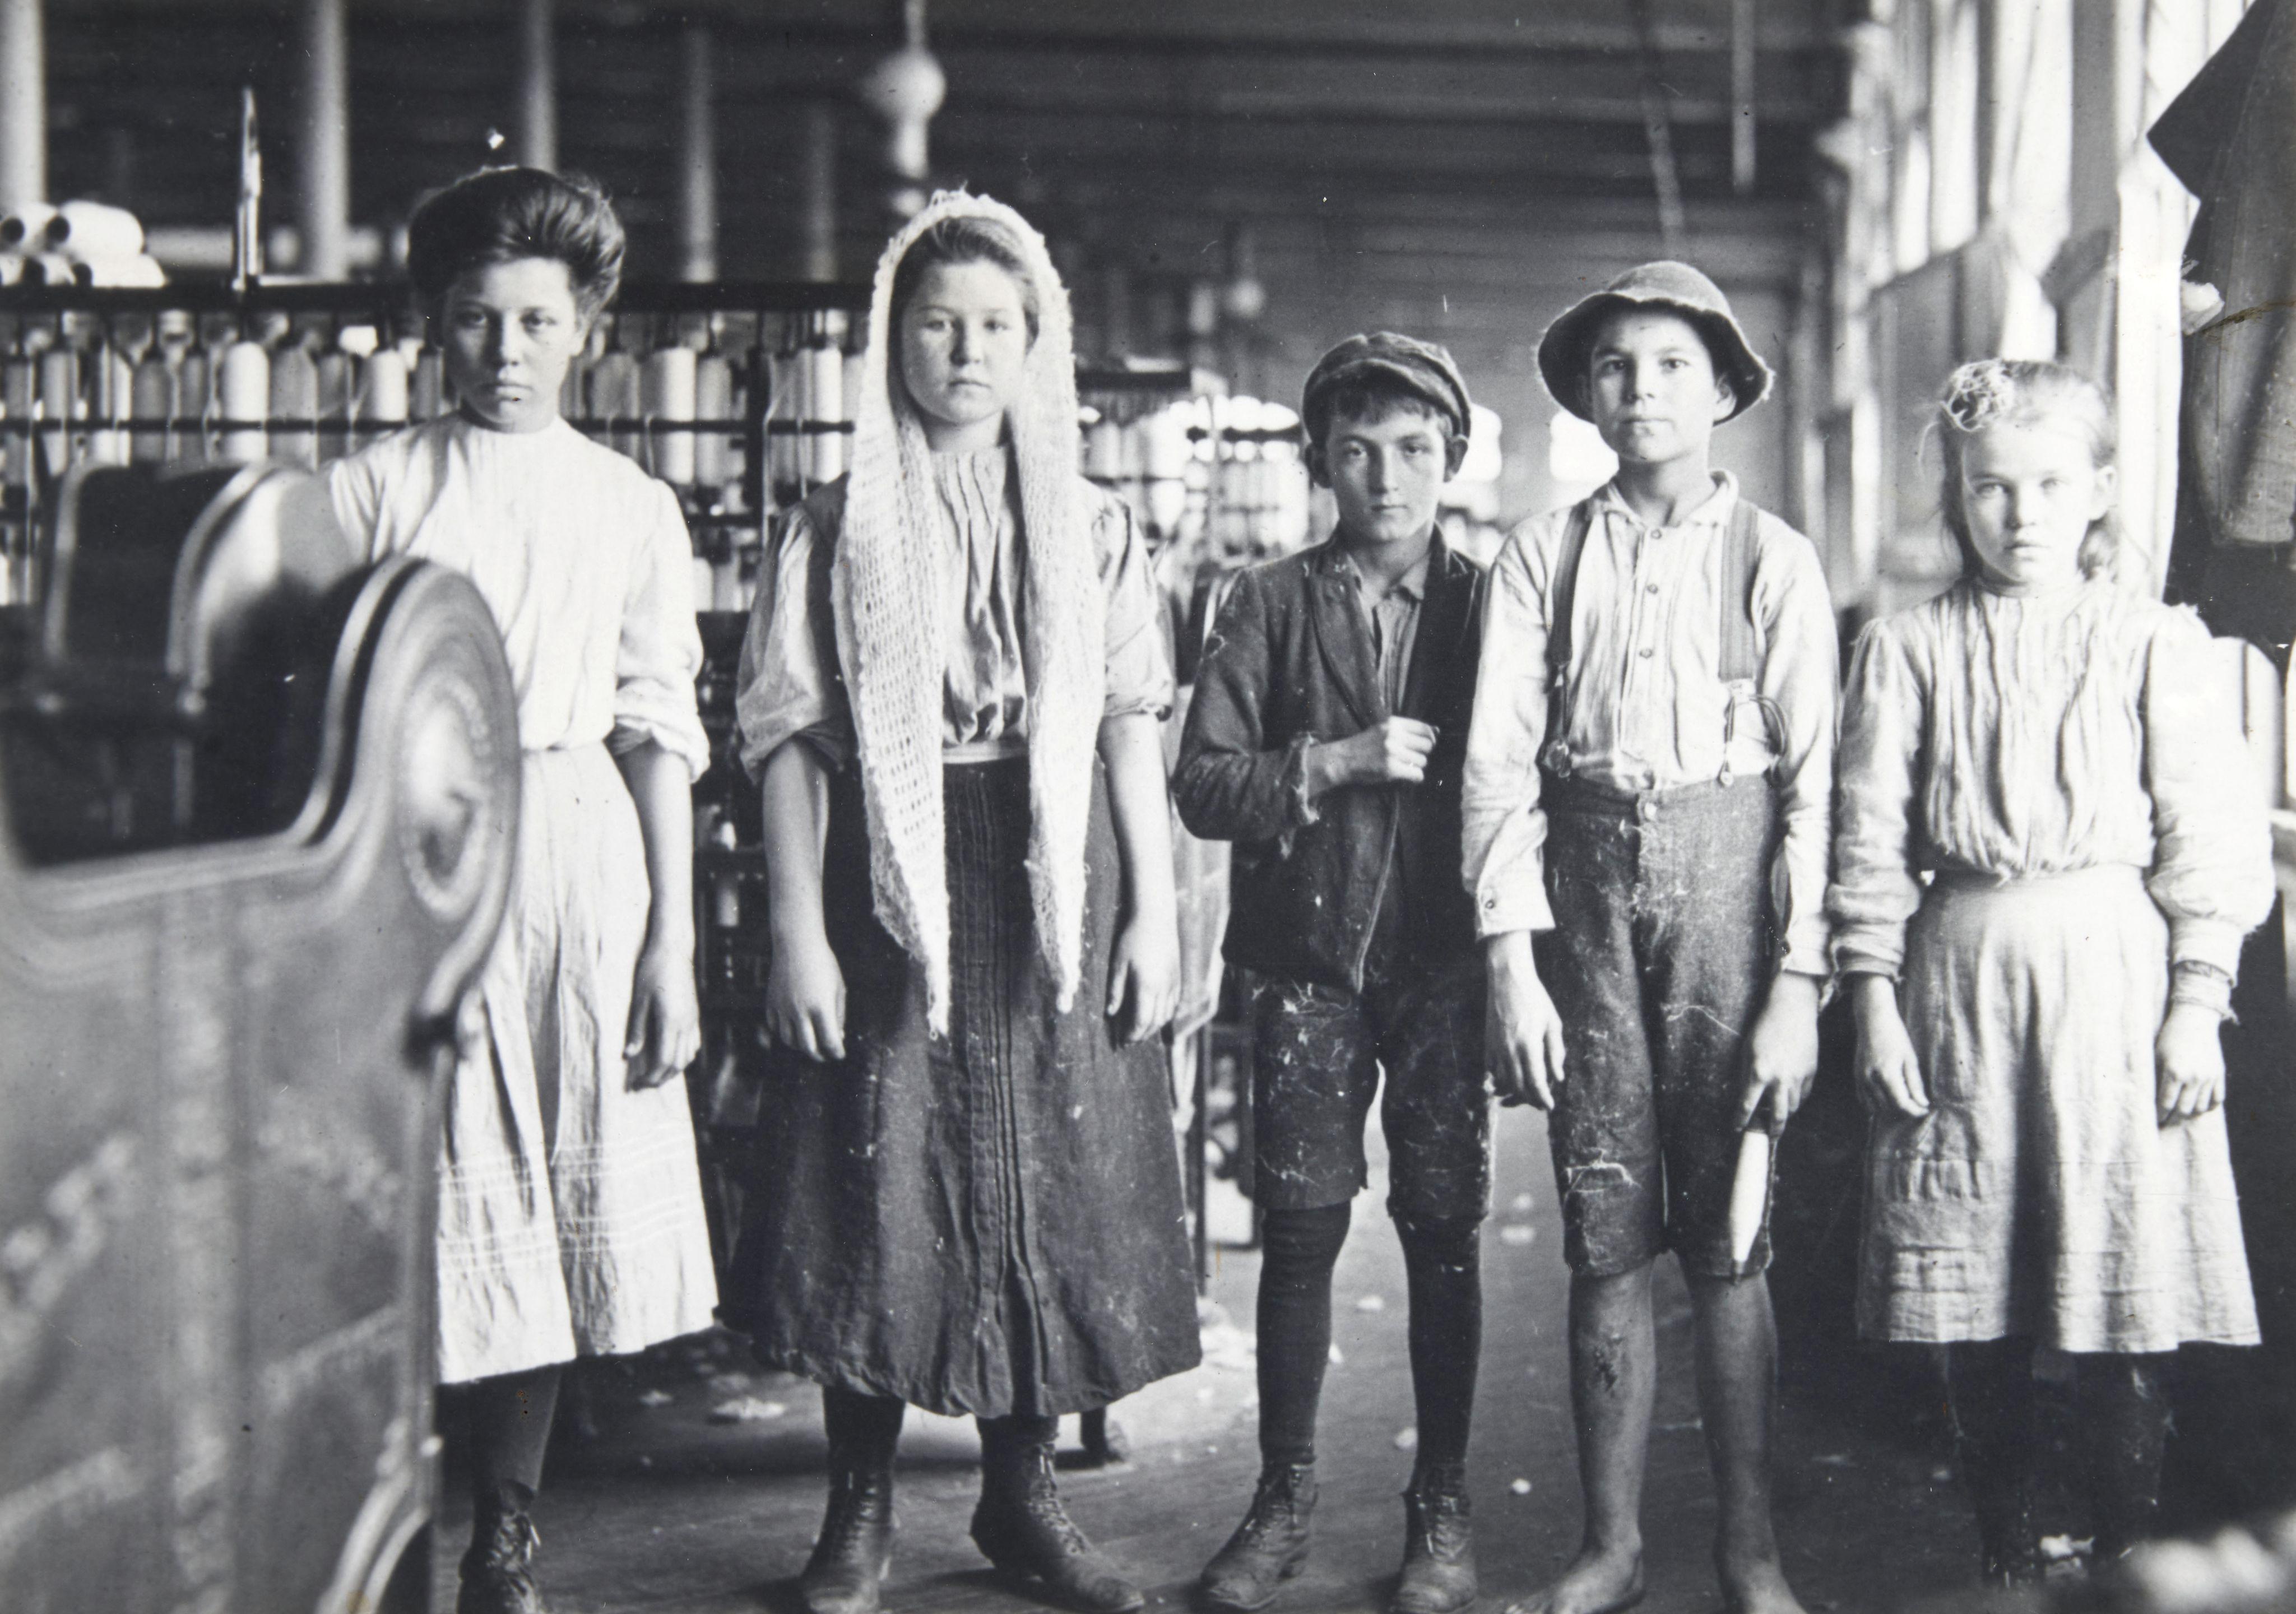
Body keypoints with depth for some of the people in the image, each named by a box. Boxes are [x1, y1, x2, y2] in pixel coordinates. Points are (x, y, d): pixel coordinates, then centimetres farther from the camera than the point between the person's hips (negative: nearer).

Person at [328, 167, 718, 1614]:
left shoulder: (633, 507, 9)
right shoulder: (372, 490, 5)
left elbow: (659, 731, 7)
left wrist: (673, 938, 1)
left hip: (577, 854, 2)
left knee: (555, 1208, 5)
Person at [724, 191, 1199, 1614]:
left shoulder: (1092, 529, 9)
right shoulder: (837, 530, 3)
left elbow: (1133, 730, 8)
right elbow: (790, 739, 0)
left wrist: (1154, 910, 1)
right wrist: (798, 931, -7)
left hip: (1055, 890, 2)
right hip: (888, 884, -2)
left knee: (1052, 1189, 5)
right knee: (877, 1191, -1)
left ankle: (1023, 1492, 19)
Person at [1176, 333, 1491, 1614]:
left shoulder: (1487, 604, 6)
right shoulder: (1272, 605, 7)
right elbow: (1201, 785, 0)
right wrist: (1336, 761, -12)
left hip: (1445, 957, 0)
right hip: (1311, 955, 0)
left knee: (1444, 1230, 2)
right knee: (1301, 1228, 1)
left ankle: (1442, 1509, 13)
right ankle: (1283, 1503, 13)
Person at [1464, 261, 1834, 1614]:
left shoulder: (1775, 560, 1)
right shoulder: (1542, 557, 5)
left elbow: (1813, 781, -2)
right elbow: (1501, 764, 1)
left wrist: (1797, 983, -8)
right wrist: (1514, 964, -6)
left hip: (1726, 886, -1)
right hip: (1585, 887, 1)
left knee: (1729, 1236, 2)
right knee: (1606, 1236, 5)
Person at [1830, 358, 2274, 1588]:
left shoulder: (2155, 645, 2)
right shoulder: (1909, 650, 4)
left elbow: (2208, 832, 1)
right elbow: (1871, 838, 4)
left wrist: (2198, 1006, -4)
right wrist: (1873, 998, -1)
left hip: (2115, 976, -1)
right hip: (1960, 978, 1)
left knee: (2124, 1299, 1)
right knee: (1970, 1301, 6)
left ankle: (2128, 1555, 15)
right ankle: (2001, 1552, 20)